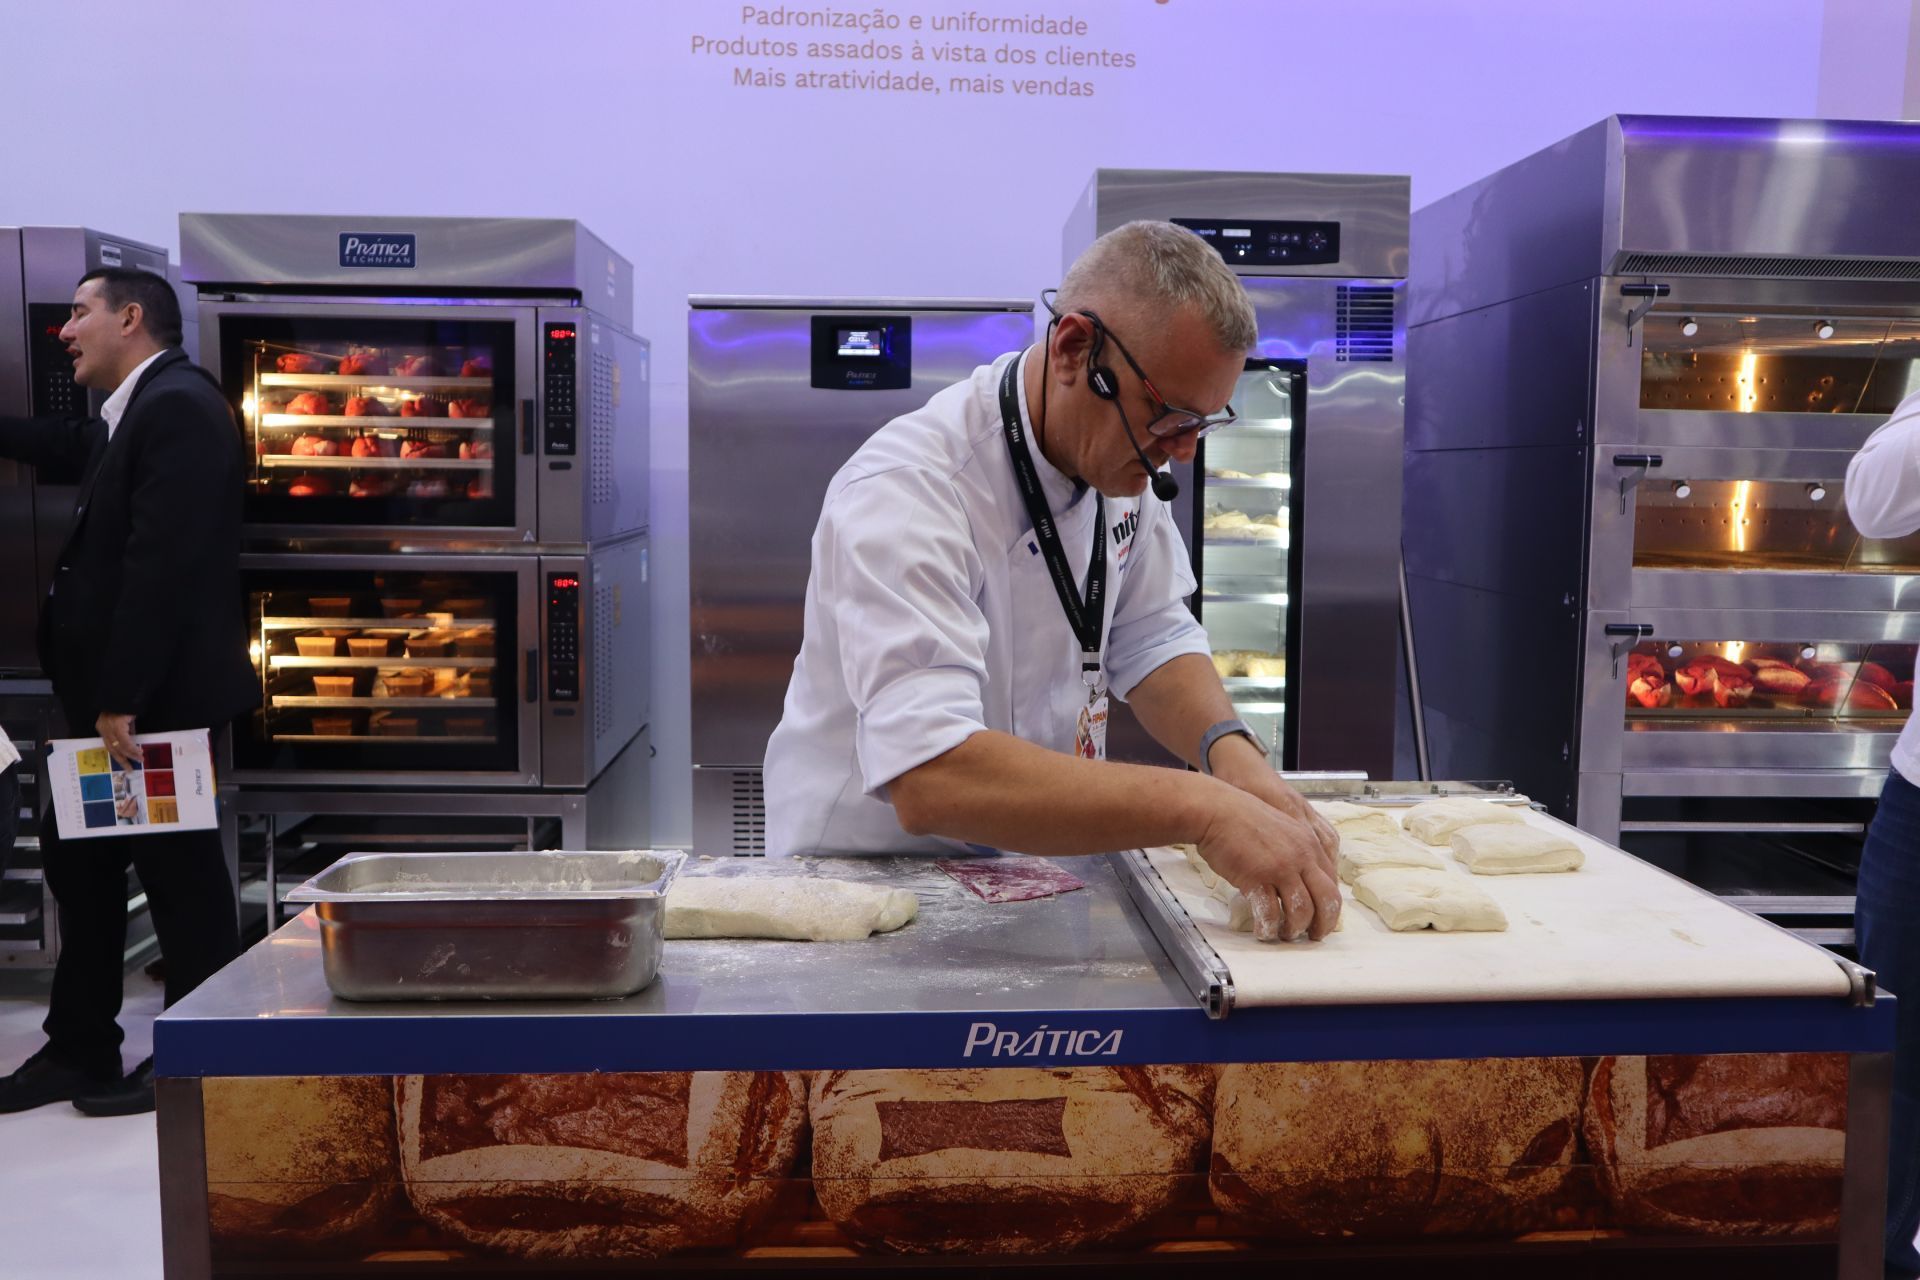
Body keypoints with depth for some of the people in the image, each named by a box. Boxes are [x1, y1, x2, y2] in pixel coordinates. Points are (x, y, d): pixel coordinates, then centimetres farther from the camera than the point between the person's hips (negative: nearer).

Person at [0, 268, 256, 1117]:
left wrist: (123, 697, -24)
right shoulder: (136, 413, 15)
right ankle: (79, 1051, 30)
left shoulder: (177, 406, -17)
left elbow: (161, 562, -24)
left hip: (158, 695, -10)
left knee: (179, 874, 3)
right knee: (80, 863, 16)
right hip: (118, 691, 10)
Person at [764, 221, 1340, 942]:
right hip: (868, 880, -6)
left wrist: (1229, 749, -14)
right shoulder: (904, 493, -26)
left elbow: (1150, 639, 6)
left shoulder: (1117, 456, -1)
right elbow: (930, 779, -37)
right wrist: (1199, 807, -40)